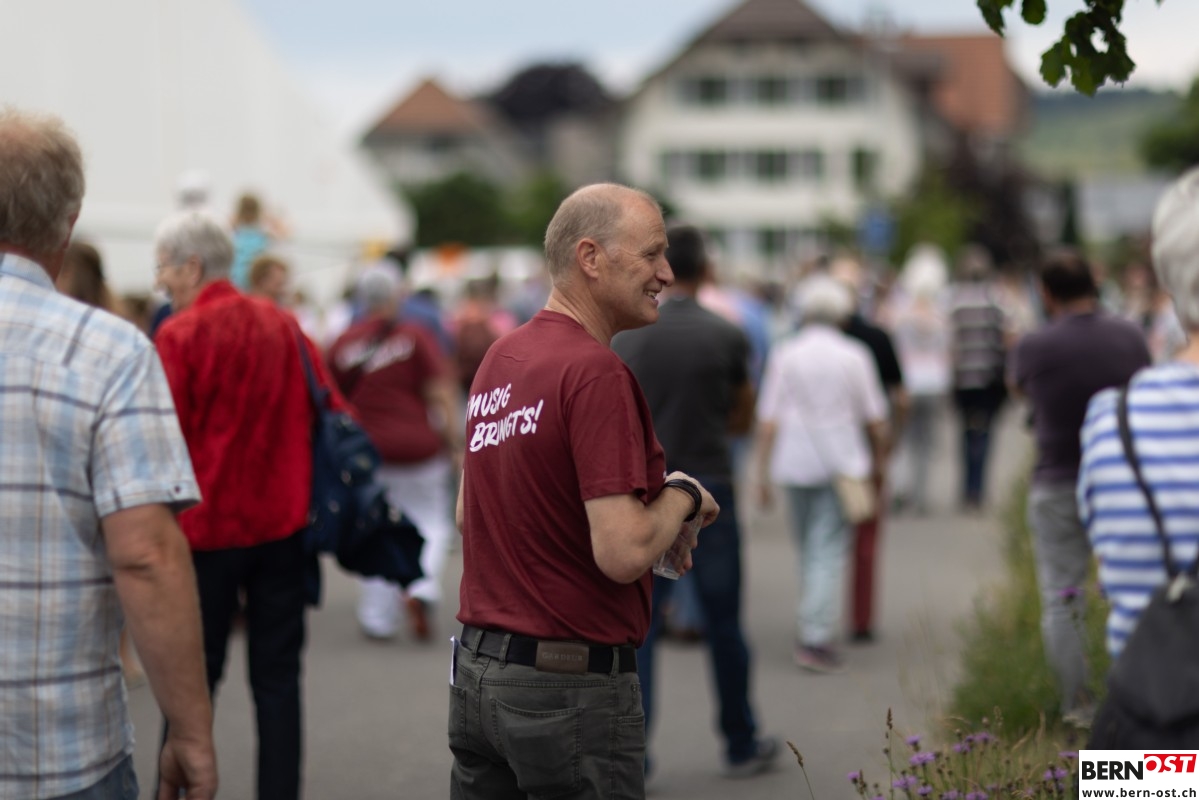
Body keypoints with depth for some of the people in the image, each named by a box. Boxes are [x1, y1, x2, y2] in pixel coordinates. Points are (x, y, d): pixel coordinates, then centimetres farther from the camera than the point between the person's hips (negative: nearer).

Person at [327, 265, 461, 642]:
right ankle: (422, 590, -11)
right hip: (418, 448, -2)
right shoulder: (415, 337, -5)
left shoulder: (343, 345, 3)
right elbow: (440, 393, -9)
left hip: (367, 454, 2)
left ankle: (378, 618, 12)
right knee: (431, 524, 12)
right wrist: (454, 441, -4)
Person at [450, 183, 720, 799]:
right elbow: (623, 552, -25)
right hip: (571, 688, -8)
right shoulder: (596, 372, -18)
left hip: (476, 672, 9)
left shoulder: (498, 360, 10)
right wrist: (684, 497, -4)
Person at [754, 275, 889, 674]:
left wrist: (763, 473, 1)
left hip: (795, 462, 2)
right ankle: (816, 638, -12)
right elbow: (875, 419, 2)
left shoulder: (784, 354, 0)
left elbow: (768, 421, -3)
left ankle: (815, 629, 24)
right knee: (829, 551, -4)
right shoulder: (854, 355, -2)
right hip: (841, 462, -2)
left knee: (807, 547, 16)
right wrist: (879, 458, 19)